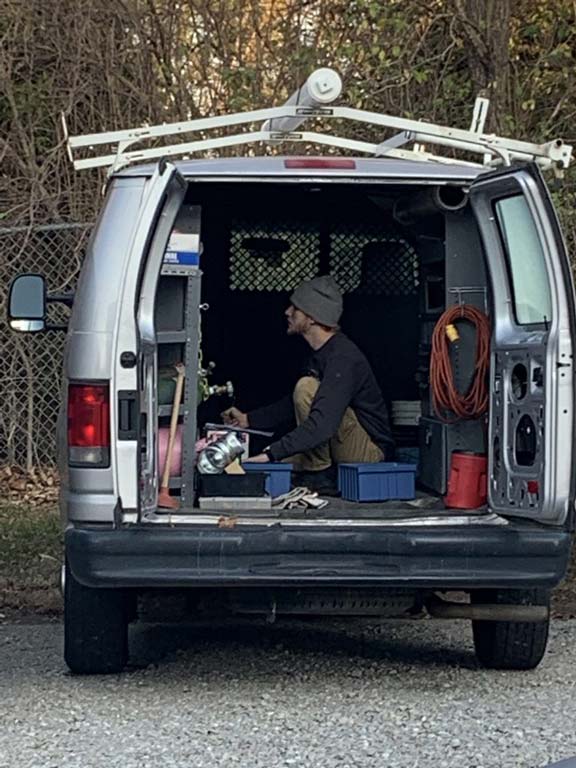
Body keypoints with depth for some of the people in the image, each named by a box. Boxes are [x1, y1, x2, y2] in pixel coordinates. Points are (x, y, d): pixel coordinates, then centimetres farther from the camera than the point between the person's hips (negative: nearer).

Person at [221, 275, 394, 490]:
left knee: (307, 387, -24)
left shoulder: (343, 358, -24)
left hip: (371, 450, -10)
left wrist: (271, 453, -37)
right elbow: (296, 404, 23)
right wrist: (248, 419, 18)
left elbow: (322, 424, -35)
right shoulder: (322, 352, 9)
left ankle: (319, 472, -15)